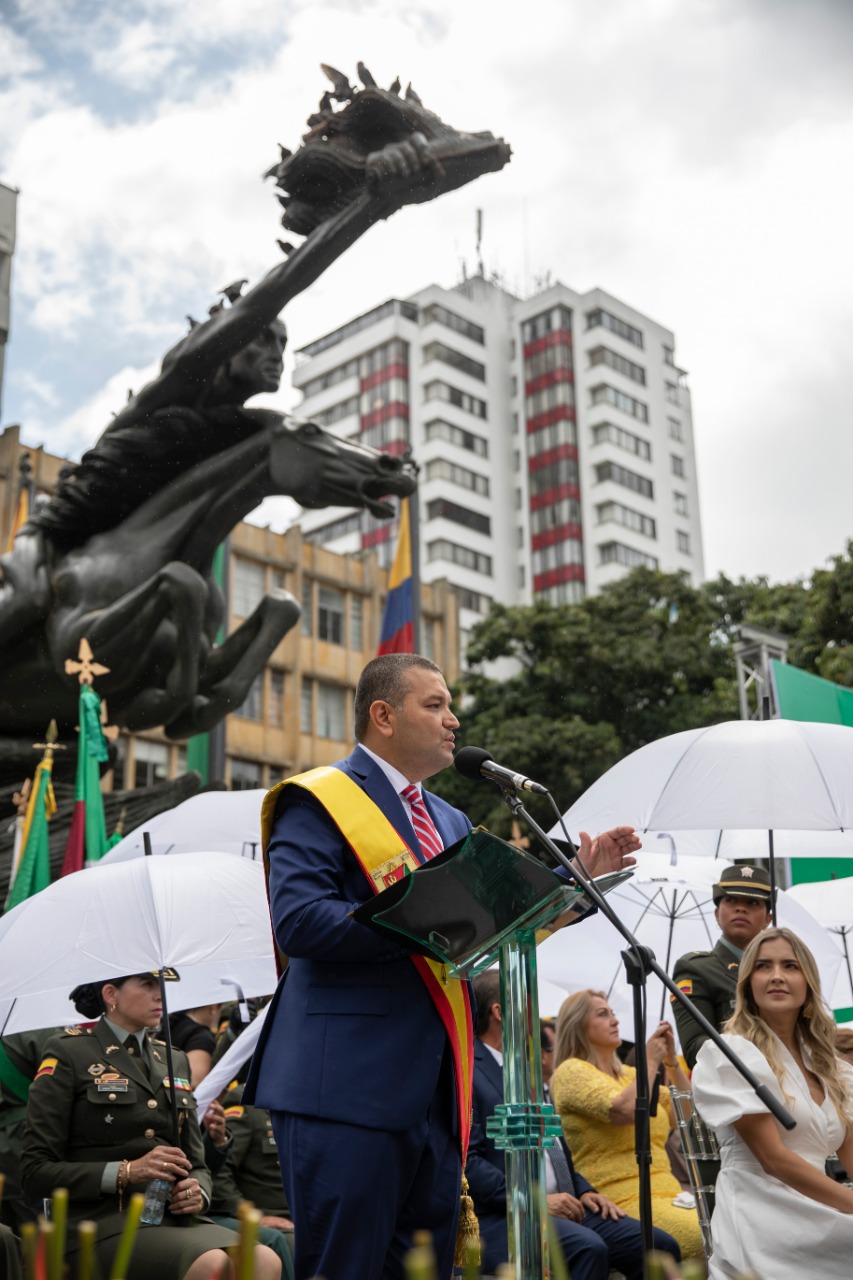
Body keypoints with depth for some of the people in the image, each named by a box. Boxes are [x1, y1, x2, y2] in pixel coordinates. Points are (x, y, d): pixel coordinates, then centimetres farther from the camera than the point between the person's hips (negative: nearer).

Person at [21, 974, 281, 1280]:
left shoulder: (173, 1060, 20)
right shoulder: (68, 1054, 2)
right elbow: (36, 1171, -4)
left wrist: (198, 1193, -2)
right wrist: (127, 1172, -14)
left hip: (174, 1218, 6)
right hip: (101, 1223, -5)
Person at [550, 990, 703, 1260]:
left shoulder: (629, 1074, 20)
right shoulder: (571, 1071, -2)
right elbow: (625, 1109, -18)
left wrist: (672, 1062, 9)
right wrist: (650, 1062, -5)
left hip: (668, 1194, 8)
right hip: (621, 1201, -8)